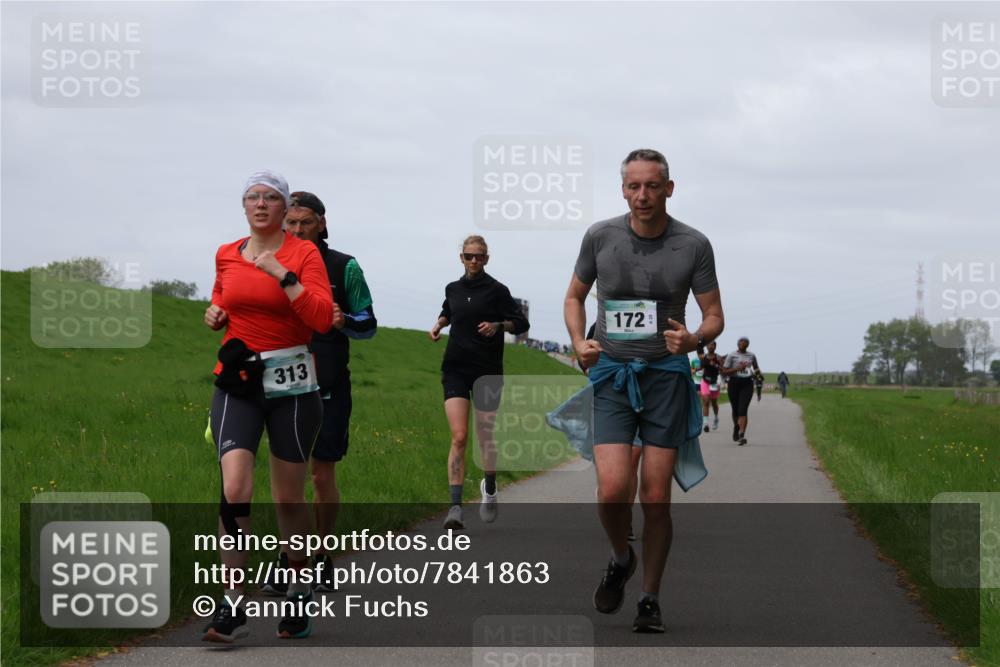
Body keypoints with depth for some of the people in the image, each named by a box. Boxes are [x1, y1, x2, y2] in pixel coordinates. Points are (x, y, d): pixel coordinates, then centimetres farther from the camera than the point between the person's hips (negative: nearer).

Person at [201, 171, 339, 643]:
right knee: (234, 489, -15)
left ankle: (299, 591, 27)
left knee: (289, 498, 6)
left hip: (291, 383, -2)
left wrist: (282, 275, -19)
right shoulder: (226, 256, 9)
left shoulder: (304, 254, -2)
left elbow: (323, 317, -14)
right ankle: (232, 606, -12)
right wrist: (215, 315, 8)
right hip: (237, 381, 2)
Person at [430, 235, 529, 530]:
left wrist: (498, 325, -17)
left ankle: (489, 488, 38)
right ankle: (455, 506, -17)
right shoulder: (453, 289, 10)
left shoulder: (496, 290, -2)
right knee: (459, 438, -11)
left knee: (485, 437, 7)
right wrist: (439, 324, 12)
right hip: (455, 370, 2)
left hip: (487, 371, -2)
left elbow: (521, 323, 1)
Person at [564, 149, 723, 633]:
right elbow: (574, 296, 15)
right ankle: (620, 559, 17)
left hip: (666, 375, 0)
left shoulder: (693, 245, -3)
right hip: (612, 374, 0)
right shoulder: (601, 237, 0)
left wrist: (694, 340, -19)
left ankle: (650, 600, 12)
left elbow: (714, 316, 4)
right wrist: (579, 343, -4)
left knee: (656, 498, -2)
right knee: (612, 490, -14)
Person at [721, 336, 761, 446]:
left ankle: (742, 435, -22)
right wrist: (737, 368, -16)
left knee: (743, 410, -14)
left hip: (747, 384, 0)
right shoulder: (731, 356, 1)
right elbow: (724, 372, -3)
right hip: (734, 383, 0)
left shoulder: (752, 356, 10)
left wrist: (756, 371, 0)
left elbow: (756, 368, 25)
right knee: (735, 410, 11)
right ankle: (736, 427, 40)